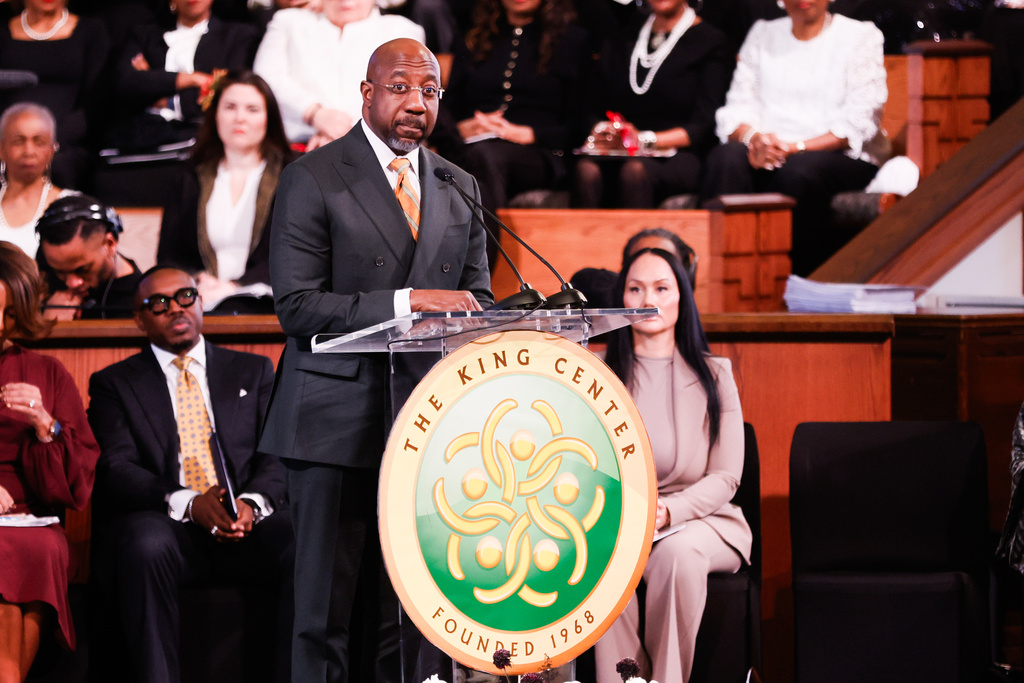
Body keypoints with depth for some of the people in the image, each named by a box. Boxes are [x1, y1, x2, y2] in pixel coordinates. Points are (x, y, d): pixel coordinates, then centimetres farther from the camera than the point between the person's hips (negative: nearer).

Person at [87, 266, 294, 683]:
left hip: (248, 524, 2)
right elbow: (117, 470, 0)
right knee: (146, 545, -38)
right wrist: (188, 504, -19)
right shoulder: (114, 384, 16)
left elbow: (277, 456, 11)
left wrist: (253, 503, -13)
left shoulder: (252, 371, 22)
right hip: (165, 525, -1)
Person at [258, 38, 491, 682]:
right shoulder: (312, 178, -2)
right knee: (327, 606, -4)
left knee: (401, 607, 6)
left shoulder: (460, 188, 15)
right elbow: (296, 306, -10)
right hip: (338, 420, -5)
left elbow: (477, 299, 17)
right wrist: (406, 303, -19)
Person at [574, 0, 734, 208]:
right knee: (587, 168, -33)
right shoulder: (620, 41, 23)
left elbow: (704, 126, -2)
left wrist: (646, 140, -16)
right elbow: (596, 109, 17)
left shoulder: (710, 41, 8)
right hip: (619, 156, 3)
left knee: (635, 170, -38)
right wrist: (599, 132, -8)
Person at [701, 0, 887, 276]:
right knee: (726, 158, -30)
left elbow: (859, 124, -5)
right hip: (766, 154, 3)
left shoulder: (860, 36, 6)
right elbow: (738, 107, 10)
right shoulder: (762, 34, 20)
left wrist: (795, 147, -17)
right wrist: (753, 137, -15)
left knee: (798, 170, -37)